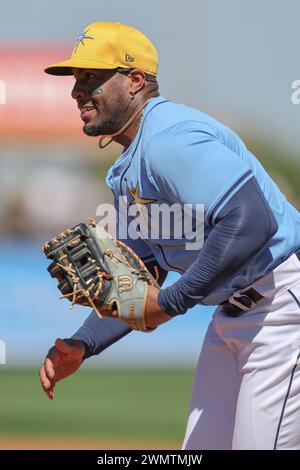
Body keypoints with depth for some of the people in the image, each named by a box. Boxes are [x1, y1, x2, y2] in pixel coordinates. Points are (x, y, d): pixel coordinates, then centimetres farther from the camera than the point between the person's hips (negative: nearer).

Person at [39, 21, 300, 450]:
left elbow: (252, 220, -33)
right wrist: (82, 346, 5)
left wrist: (173, 301, -26)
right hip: (232, 313, 11)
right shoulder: (125, 172, 14)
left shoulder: (167, 139, -20)